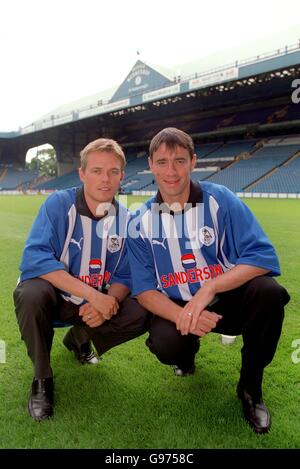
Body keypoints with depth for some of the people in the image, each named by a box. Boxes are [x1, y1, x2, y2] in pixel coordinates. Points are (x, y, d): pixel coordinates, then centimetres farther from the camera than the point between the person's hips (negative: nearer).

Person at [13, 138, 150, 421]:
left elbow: (124, 276, -4)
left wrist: (108, 302, -27)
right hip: (53, 296, -3)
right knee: (30, 293, -35)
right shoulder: (59, 204, -17)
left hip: (101, 301, 4)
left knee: (142, 314, -18)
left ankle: (79, 338, 12)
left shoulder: (125, 220, -6)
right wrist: (93, 294, -35)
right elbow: (34, 259, -28)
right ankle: (41, 377, -9)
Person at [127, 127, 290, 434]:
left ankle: (250, 388, -3)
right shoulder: (140, 223, -4)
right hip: (175, 308, 1)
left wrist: (209, 289, -32)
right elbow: (144, 290, -6)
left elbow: (264, 257, -17)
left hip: (228, 300, 0)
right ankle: (188, 350, 13)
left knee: (268, 291, -29)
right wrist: (181, 315, -26)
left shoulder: (220, 200, -9)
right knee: (165, 345, -30)